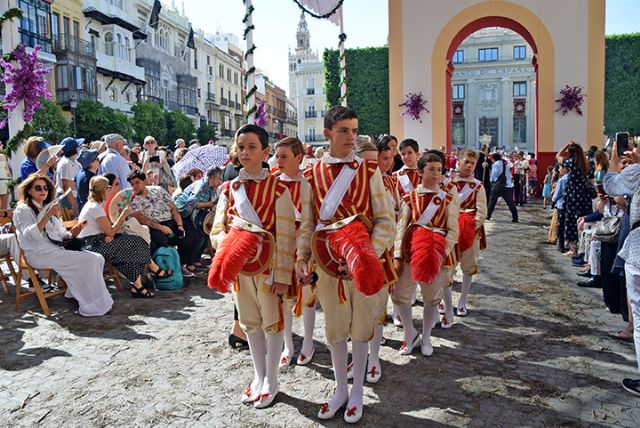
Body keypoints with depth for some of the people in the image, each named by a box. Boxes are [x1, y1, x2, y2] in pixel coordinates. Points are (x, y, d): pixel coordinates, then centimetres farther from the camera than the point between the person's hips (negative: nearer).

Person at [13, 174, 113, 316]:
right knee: (89, 260, -25)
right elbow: (30, 235, -18)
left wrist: (71, 234, -3)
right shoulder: (23, 209, 0)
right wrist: (48, 215, -27)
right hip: (40, 254, -7)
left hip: (58, 250, 8)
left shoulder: (49, 207, 24)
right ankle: (92, 306, -19)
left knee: (98, 258, -14)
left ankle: (76, 294, -4)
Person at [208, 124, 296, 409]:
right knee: (250, 323, 17)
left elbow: (285, 236, -12)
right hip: (240, 267, 5)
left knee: (272, 322, 10)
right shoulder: (229, 189, 4)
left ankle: (270, 380, 28)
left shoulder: (278, 189, -10)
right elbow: (217, 229, 4)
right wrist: (229, 248, -17)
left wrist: (282, 275, -14)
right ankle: (259, 376, 35)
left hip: (268, 266, -4)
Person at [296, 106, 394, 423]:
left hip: (363, 263, -1)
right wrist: (301, 258, -10)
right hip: (327, 263, 2)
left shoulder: (369, 171, -3)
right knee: (334, 328, 14)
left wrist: (368, 254, -19)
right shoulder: (312, 175, 2)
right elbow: (306, 223, 4)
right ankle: (340, 389, 33)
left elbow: (385, 221, -6)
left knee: (361, 327, 11)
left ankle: (357, 392, 30)